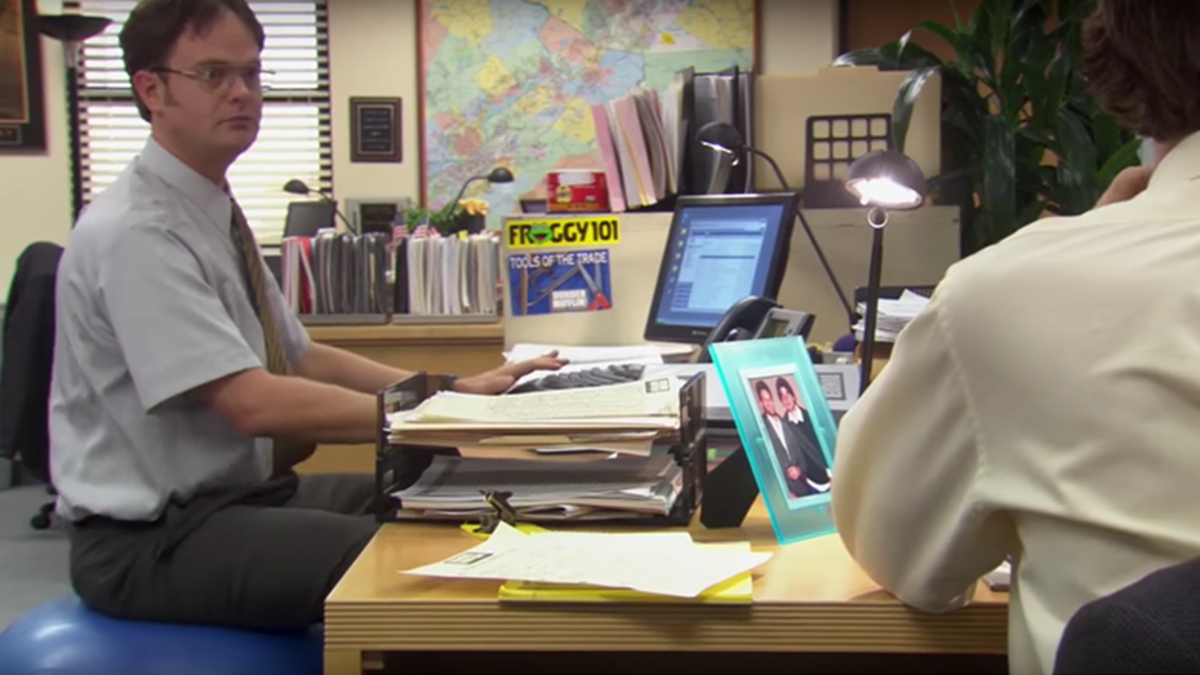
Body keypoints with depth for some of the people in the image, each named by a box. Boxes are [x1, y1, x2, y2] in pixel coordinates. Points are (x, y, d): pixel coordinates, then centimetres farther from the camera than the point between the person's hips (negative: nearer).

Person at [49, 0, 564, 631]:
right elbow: (252, 403, -27)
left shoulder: (213, 214, 9)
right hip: (151, 539, -9)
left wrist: (456, 389, 2)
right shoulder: (135, 232, -20)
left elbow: (301, 361, 12)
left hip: (238, 493, 9)